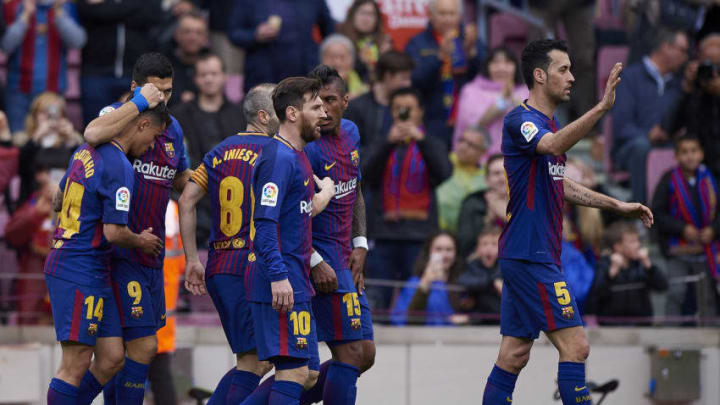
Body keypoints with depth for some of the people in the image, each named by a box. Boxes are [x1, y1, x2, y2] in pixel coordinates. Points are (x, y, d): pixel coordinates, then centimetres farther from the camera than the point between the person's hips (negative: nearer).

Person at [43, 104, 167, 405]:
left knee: (111, 358, 9)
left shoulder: (86, 152, 13)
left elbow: (57, 202, 26)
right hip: (81, 271, -10)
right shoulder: (119, 167, -16)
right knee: (76, 365, -9)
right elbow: (114, 233, -19)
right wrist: (141, 242, 1)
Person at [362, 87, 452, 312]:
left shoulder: (431, 145, 11)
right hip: (383, 233, 1)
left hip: (419, 235, -1)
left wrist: (421, 139, -17)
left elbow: (443, 173, -8)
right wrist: (389, 142, -16)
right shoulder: (381, 146, 14)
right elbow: (367, 174, -5)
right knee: (376, 301, -3)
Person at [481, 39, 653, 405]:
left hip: (529, 256, 10)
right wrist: (602, 107, -45)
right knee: (575, 345, -12)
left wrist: (617, 205, 27)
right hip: (529, 255, -10)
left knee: (514, 355, 8)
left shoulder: (549, 124, 18)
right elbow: (552, 145, -36)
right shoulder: (520, 121, -13)